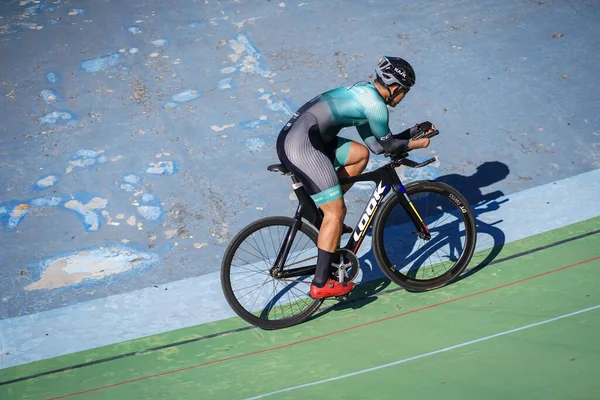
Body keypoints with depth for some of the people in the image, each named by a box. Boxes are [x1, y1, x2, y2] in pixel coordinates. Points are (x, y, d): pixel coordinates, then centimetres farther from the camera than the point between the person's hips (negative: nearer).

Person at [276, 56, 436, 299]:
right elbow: (385, 145, 6)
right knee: (337, 212, -5)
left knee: (360, 154, 19)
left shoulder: (363, 92, 21)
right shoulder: (376, 105, -8)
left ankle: (325, 215, 21)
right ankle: (321, 284, -1)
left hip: (289, 138, 10)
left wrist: (415, 130, 28)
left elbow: (375, 144, 26)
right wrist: (416, 144, 21)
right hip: (302, 147, -10)